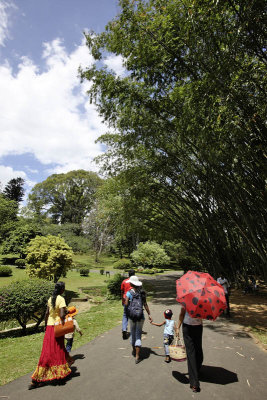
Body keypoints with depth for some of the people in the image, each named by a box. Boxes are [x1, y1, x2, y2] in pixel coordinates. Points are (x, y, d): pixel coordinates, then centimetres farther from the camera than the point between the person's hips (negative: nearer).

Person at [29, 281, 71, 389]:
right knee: (58, 351, 7)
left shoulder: (50, 298, 4)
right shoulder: (61, 299, -18)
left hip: (49, 327, 7)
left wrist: (45, 325, 18)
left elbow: (46, 313, 9)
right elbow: (62, 315, -26)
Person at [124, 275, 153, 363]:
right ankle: (137, 356, 6)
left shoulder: (129, 292, -9)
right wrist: (149, 315, 3)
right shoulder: (142, 292, -2)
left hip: (132, 316, 0)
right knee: (138, 335, 9)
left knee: (133, 334, 20)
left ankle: (134, 351, 39)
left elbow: (126, 304, -16)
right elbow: (145, 305, -3)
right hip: (141, 316, 1)